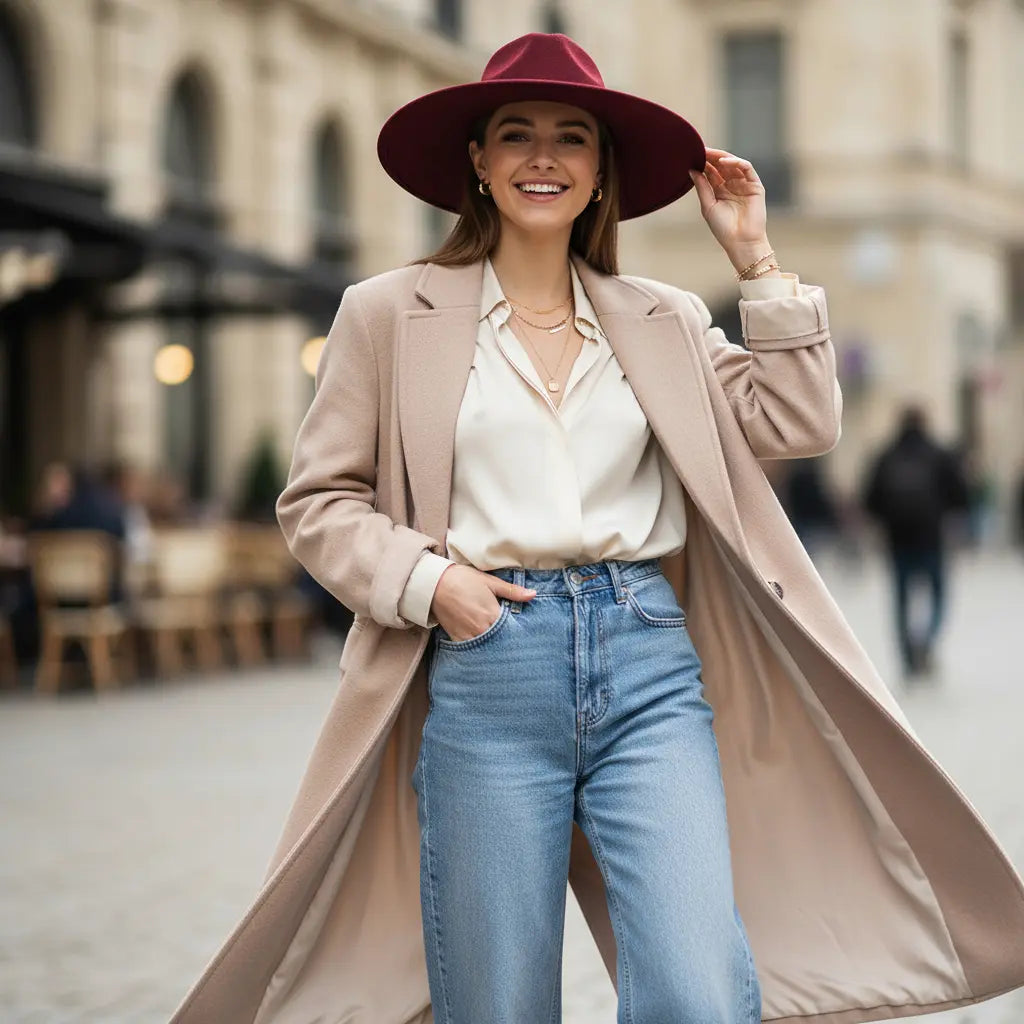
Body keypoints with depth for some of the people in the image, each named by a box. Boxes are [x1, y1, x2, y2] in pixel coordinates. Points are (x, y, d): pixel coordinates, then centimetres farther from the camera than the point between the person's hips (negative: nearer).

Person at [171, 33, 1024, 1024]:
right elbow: (317, 500, 7)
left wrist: (754, 257, 8)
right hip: (485, 673, -1)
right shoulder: (389, 313, 8)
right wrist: (426, 580, -8)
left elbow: (796, 422, 8)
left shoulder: (663, 320, 16)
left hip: (649, 663, 2)